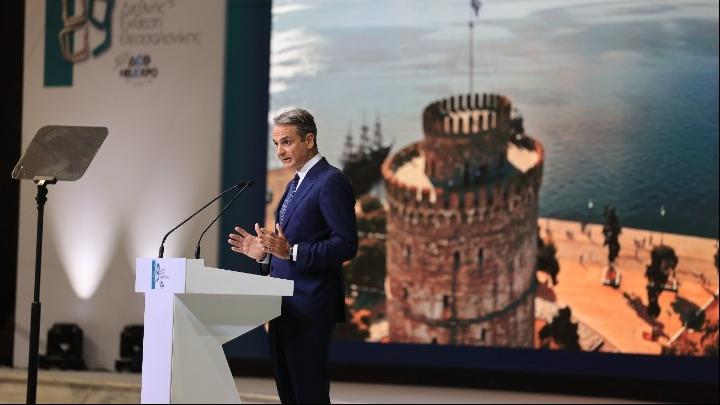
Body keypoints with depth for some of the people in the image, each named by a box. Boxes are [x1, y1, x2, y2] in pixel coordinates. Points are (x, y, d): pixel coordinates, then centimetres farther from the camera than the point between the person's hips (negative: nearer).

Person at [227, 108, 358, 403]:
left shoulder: (331, 182, -11)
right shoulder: (296, 184, 19)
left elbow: (346, 245, -18)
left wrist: (290, 251, -27)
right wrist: (264, 253, 8)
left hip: (309, 308, -10)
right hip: (286, 308, 10)